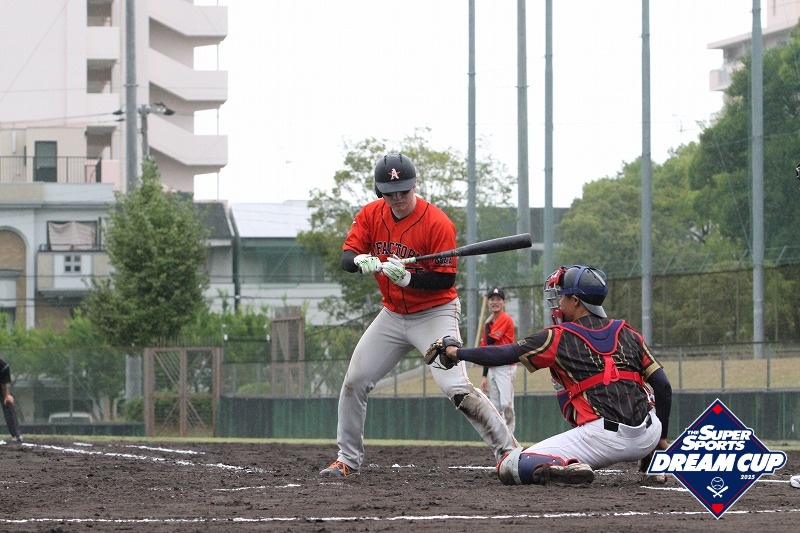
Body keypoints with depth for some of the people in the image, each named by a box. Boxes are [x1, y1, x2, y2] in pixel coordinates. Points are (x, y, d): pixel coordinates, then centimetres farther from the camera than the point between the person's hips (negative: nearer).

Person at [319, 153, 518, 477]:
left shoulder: (437, 223, -20)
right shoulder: (371, 215, -3)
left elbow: (445, 279, -19)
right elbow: (346, 258, -9)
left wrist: (408, 278, -34)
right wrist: (361, 260, -32)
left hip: (435, 314, -6)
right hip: (392, 314, 6)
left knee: (456, 387, -20)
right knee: (354, 382, 5)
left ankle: (508, 451, -16)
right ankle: (347, 460, 19)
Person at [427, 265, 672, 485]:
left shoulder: (560, 338, 3)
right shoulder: (627, 333, 16)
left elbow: (502, 355, 5)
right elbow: (663, 386, 12)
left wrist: (454, 352, 19)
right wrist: (660, 439, 21)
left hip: (604, 439, -5)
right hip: (648, 435, 5)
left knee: (510, 468, 1)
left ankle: (569, 468, -26)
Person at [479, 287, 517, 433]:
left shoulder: (505, 319, -7)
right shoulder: (490, 322, 17)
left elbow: (490, 340, -15)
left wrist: (487, 324, 2)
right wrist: (484, 376, 19)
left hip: (506, 368, -8)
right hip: (492, 369, 8)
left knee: (506, 405, -17)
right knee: (495, 408, 6)